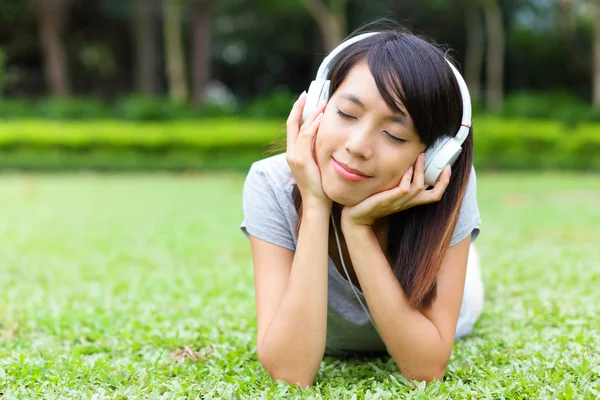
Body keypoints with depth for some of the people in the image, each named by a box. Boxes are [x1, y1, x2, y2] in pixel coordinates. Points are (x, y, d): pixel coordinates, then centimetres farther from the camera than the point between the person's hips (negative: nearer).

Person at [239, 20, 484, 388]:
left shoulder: (451, 189, -39)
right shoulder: (272, 185, -39)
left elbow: (428, 369, -41)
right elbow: (290, 373, -46)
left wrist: (359, 227, -49)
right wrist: (315, 208, -51)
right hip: (324, 345, 0)